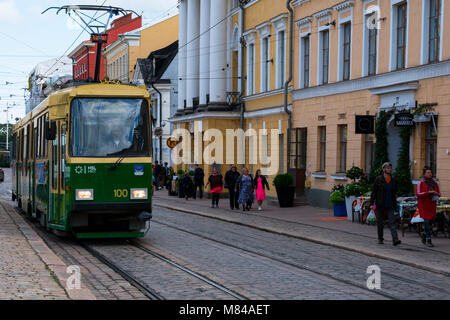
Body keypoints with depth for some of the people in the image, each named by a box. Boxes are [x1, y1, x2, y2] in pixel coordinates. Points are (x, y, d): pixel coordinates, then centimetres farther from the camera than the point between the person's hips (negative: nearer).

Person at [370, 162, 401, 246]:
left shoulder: (393, 180, 9)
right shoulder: (379, 179, -2)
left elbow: (394, 193, 16)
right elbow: (374, 192, -3)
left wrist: (395, 204, 16)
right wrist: (372, 203, -9)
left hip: (390, 205, 2)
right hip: (380, 205, -2)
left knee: (392, 222, -10)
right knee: (380, 222, 6)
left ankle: (395, 239, -19)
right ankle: (380, 238, 21)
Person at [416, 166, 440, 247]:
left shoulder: (435, 183, 10)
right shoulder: (420, 183, -3)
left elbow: (439, 193, 17)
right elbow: (418, 194, -11)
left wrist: (436, 194, -8)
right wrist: (428, 192, -20)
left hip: (432, 205, 4)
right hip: (423, 205, -4)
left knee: (430, 222, 6)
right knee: (427, 222, -11)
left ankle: (424, 235, 31)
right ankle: (428, 240, -8)